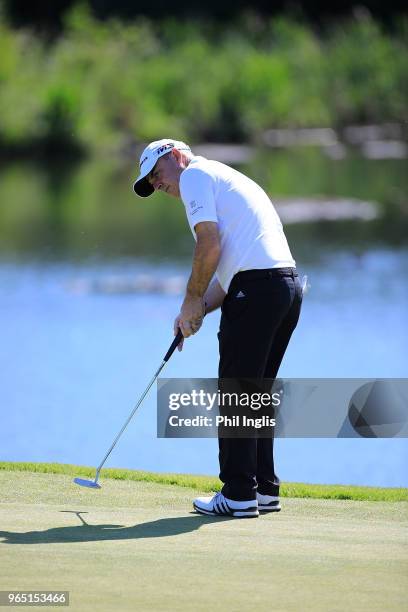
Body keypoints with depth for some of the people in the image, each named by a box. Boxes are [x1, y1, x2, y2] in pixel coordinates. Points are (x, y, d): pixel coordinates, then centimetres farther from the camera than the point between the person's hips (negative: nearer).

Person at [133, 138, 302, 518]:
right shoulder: (229, 180, 30)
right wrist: (199, 310, 15)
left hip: (257, 288, -9)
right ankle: (263, 489, 18)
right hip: (288, 284, 9)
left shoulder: (195, 175, 2)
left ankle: (238, 495, -3)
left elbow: (210, 246, -12)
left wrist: (192, 300, -1)